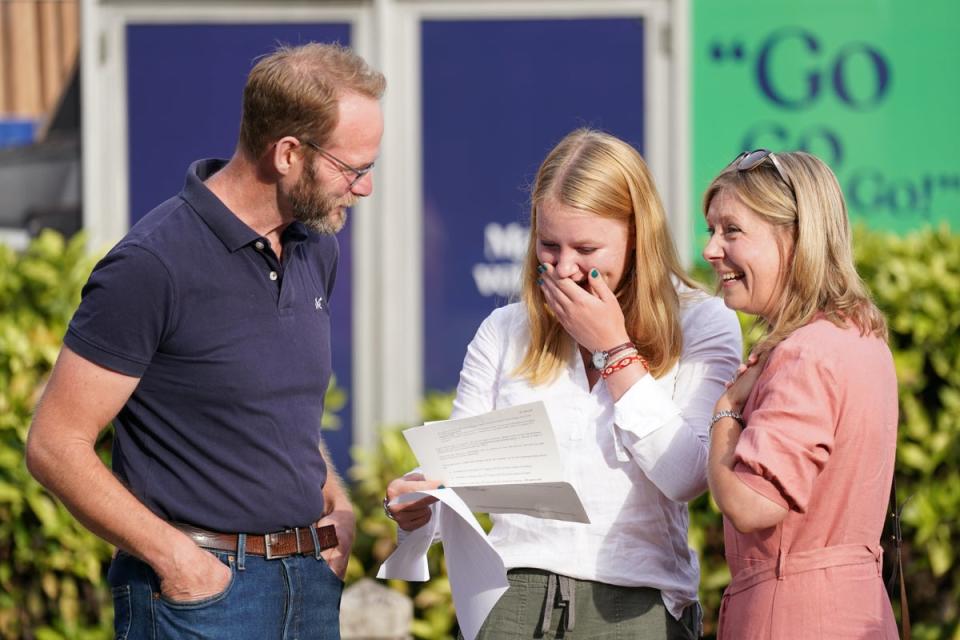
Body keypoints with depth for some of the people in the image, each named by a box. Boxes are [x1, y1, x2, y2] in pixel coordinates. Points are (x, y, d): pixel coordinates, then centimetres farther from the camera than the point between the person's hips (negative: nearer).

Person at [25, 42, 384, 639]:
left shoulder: (317, 249, 10)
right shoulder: (152, 266, -14)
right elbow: (55, 445, -14)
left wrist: (338, 507, 8)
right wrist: (174, 556, -17)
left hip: (312, 582, 7)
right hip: (198, 589, -7)